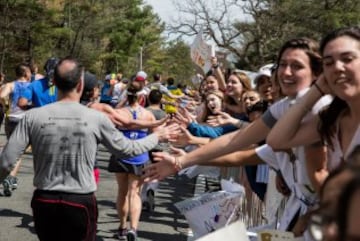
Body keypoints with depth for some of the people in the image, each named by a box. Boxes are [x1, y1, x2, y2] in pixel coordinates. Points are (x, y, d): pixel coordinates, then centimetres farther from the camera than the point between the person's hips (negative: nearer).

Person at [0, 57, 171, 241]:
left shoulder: (33, 117, -6)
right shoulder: (96, 118, -8)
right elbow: (127, 149, 6)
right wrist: (157, 136, 22)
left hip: (44, 201, 2)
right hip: (80, 203, -2)